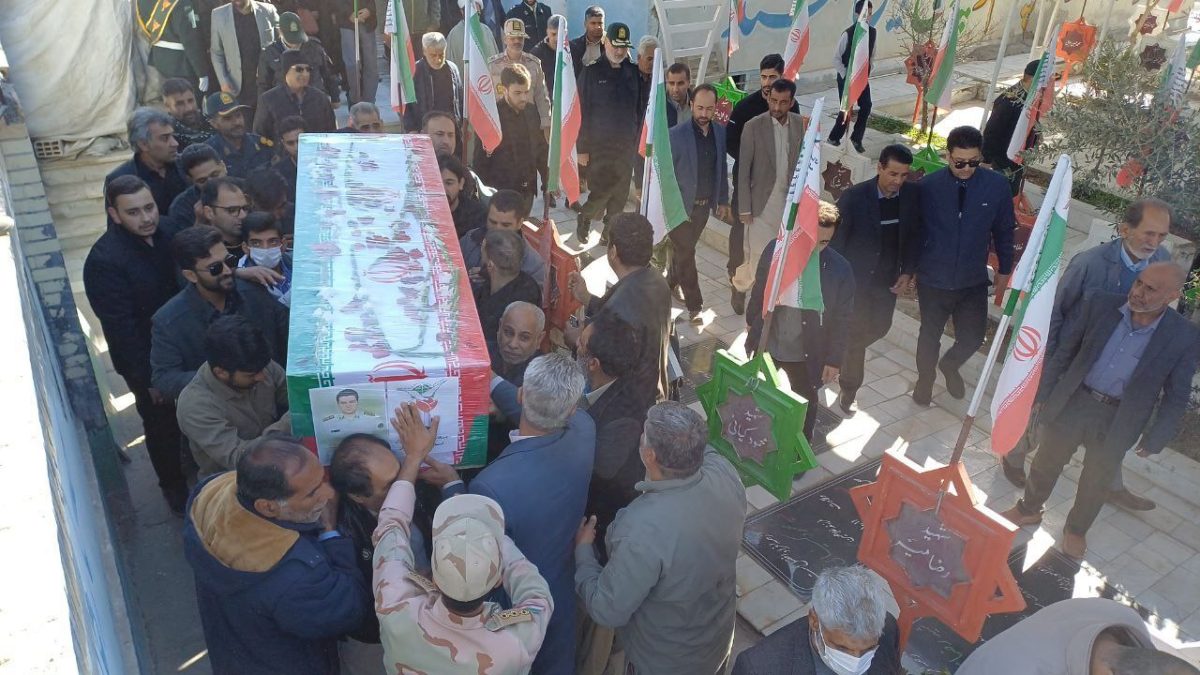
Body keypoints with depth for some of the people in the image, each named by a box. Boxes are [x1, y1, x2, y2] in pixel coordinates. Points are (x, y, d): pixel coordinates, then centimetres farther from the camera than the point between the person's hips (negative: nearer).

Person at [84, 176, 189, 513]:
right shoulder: (104, 260, -26)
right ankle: (174, 486, 38)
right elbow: (121, 328, -23)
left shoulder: (165, 233, -7)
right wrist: (149, 378, -19)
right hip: (147, 362, -5)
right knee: (163, 425, 15)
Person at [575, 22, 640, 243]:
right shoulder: (592, 73, -3)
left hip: (626, 146, 4)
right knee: (602, 190, -9)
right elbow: (582, 112, -5)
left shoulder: (633, 73, 6)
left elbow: (639, 109, 10)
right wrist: (582, 148, -9)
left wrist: (638, 140, 6)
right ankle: (584, 218, 18)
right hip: (600, 145, -3)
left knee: (620, 195, 7)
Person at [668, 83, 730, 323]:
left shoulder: (720, 132, 2)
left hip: (704, 205, 5)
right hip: (681, 205, -5)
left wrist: (723, 201, 12)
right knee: (685, 254, 1)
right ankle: (694, 305, 9)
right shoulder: (676, 134, -14)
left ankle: (669, 285, 38)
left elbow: (722, 168, 11)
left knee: (684, 250, 16)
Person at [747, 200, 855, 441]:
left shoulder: (840, 270, -23)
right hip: (766, 343, 3)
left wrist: (834, 359, -7)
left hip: (806, 355, -2)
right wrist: (751, 320, 12)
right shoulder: (774, 249, -17)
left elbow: (842, 319, -12)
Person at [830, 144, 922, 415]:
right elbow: (837, 239, -13)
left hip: (888, 279, 5)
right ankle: (849, 389, 21)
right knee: (857, 332, 2)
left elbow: (915, 235, 4)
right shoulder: (854, 196, -19)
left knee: (879, 327, 14)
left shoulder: (912, 195, -7)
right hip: (856, 278, -4)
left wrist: (908, 272, -3)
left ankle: (843, 352, 44)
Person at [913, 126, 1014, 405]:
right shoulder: (928, 186, -15)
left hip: (974, 281, 1)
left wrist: (1005, 269, 9)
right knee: (930, 334, 15)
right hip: (933, 280, -1)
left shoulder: (996, 185, -11)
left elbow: (1004, 230, 2)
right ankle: (925, 378, 43)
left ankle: (950, 365, 43)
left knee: (973, 336, 9)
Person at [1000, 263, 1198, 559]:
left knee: (1096, 481, 19)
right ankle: (1028, 509, 46)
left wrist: (1155, 439, -3)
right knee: (1047, 462, 20)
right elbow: (1066, 349, -2)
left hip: (1118, 420, -1)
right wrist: (1043, 391, 2)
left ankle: (1076, 529, 45)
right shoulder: (1100, 303, -13)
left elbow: (1176, 396, -5)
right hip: (1073, 402, 1)